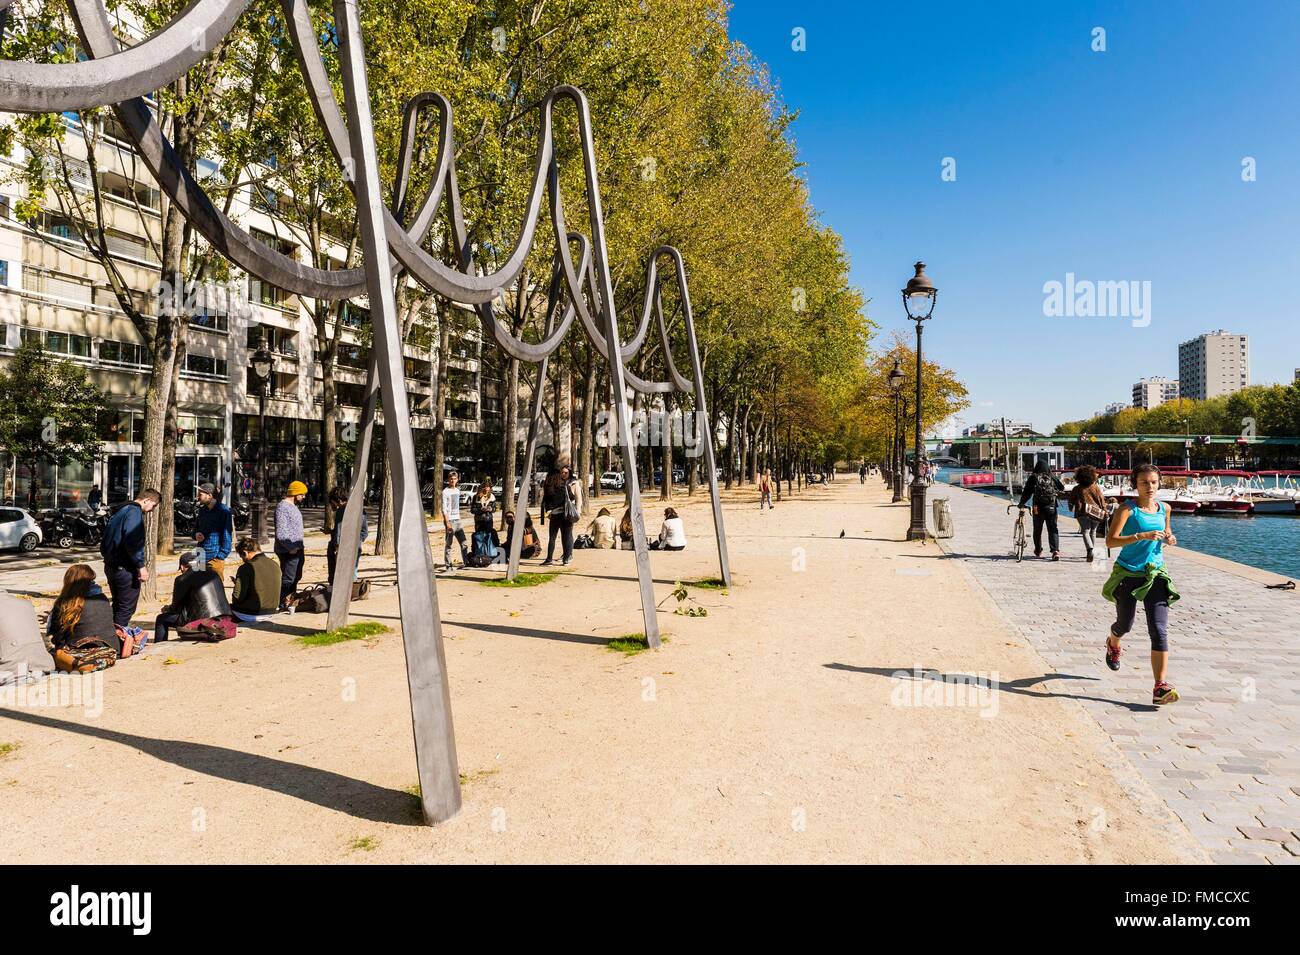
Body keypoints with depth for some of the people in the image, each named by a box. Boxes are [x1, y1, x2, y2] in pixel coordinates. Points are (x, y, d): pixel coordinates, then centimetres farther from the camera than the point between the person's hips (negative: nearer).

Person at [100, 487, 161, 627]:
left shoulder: (121, 510, 16)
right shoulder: (135, 511, -15)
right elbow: (133, 542, -25)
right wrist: (141, 566, -22)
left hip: (111, 566, 10)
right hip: (125, 568, -10)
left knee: (118, 606, 20)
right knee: (127, 608, -3)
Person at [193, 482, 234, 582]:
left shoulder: (224, 511, -8)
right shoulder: (202, 510, 11)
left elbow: (227, 536, -9)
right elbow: (196, 529, 24)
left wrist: (220, 557, -14)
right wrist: (196, 535, -1)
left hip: (215, 558, -6)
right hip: (201, 558, 6)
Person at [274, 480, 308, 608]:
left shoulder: (293, 506, 16)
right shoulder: (282, 507, -15)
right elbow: (280, 533, -21)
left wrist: (302, 545, 20)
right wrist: (291, 548, -20)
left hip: (297, 549, 10)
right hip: (288, 551, -10)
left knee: (296, 577, 15)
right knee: (288, 579, -7)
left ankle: (290, 601, 24)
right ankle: (281, 603, -1)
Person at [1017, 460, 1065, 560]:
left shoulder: (1033, 478, -2)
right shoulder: (1052, 477, 2)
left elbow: (1026, 492, -4)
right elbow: (1062, 488, 10)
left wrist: (1021, 503, 5)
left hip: (1038, 507, -1)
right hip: (1051, 507, 1)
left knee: (1037, 530, 14)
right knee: (1053, 529, 0)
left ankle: (1038, 551, 25)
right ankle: (1055, 551, -16)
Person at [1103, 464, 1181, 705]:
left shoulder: (1164, 509, 6)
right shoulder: (1127, 509, -10)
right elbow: (1110, 541, -20)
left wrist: (1169, 539, 3)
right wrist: (1142, 536, -29)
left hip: (1156, 574, 3)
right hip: (1128, 574, -3)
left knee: (1159, 631, -10)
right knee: (1125, 625, 15)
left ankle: (1160, 687, -12)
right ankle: (1113, 645, 52)